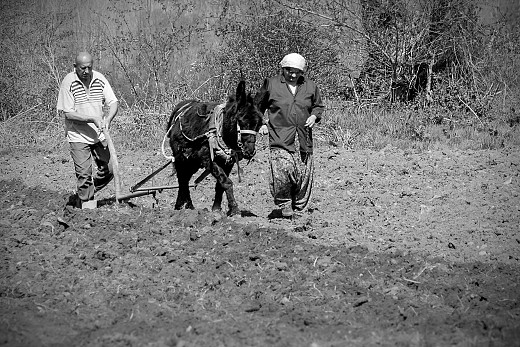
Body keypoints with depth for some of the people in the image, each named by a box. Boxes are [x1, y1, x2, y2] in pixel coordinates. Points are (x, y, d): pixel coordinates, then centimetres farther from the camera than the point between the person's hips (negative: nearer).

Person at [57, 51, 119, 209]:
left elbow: (113, 103, 0)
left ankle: (83, 195, 27)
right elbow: (67, 113, -14)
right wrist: (92, 119, -22)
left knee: (108, 170, 7)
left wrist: (107, 119, -21)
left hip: (99, 135, 5)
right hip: (78, 136, -5)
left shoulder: (99, 79, -2)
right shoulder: (68, 83, -14)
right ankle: (87, 204, 4)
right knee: (84, 174, -8)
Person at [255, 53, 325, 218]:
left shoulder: (310, 86, 10)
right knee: (281, 171, -22)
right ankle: (284, 204, -4)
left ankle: (297, 206, 21)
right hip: (280, 141, -3)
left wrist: (314, 116, 2)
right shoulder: (271, 84, 3)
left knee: (304, 175, 2)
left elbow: (319, 106, 23)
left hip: (303, 141, 3)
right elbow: (257, 105, 15)